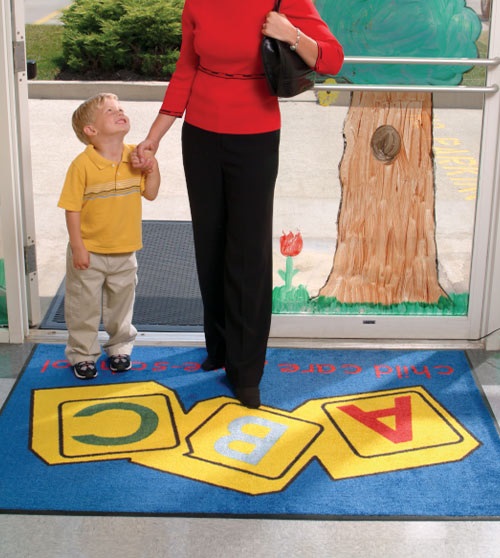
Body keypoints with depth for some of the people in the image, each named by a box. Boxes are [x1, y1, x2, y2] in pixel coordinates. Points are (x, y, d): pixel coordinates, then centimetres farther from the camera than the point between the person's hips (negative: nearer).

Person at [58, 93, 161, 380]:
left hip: (124, 251, 4)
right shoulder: (82, 165, -18)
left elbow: (150, 193, 2)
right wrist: (78, 247, -15)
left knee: (121, 303, 20)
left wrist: (153, 166, -14)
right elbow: (72, 208, -15)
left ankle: (120, 346, 41)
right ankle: (83, 354, 26)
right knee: (84, 306, 9)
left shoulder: (135, 156, -5)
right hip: (89, 253, -4)